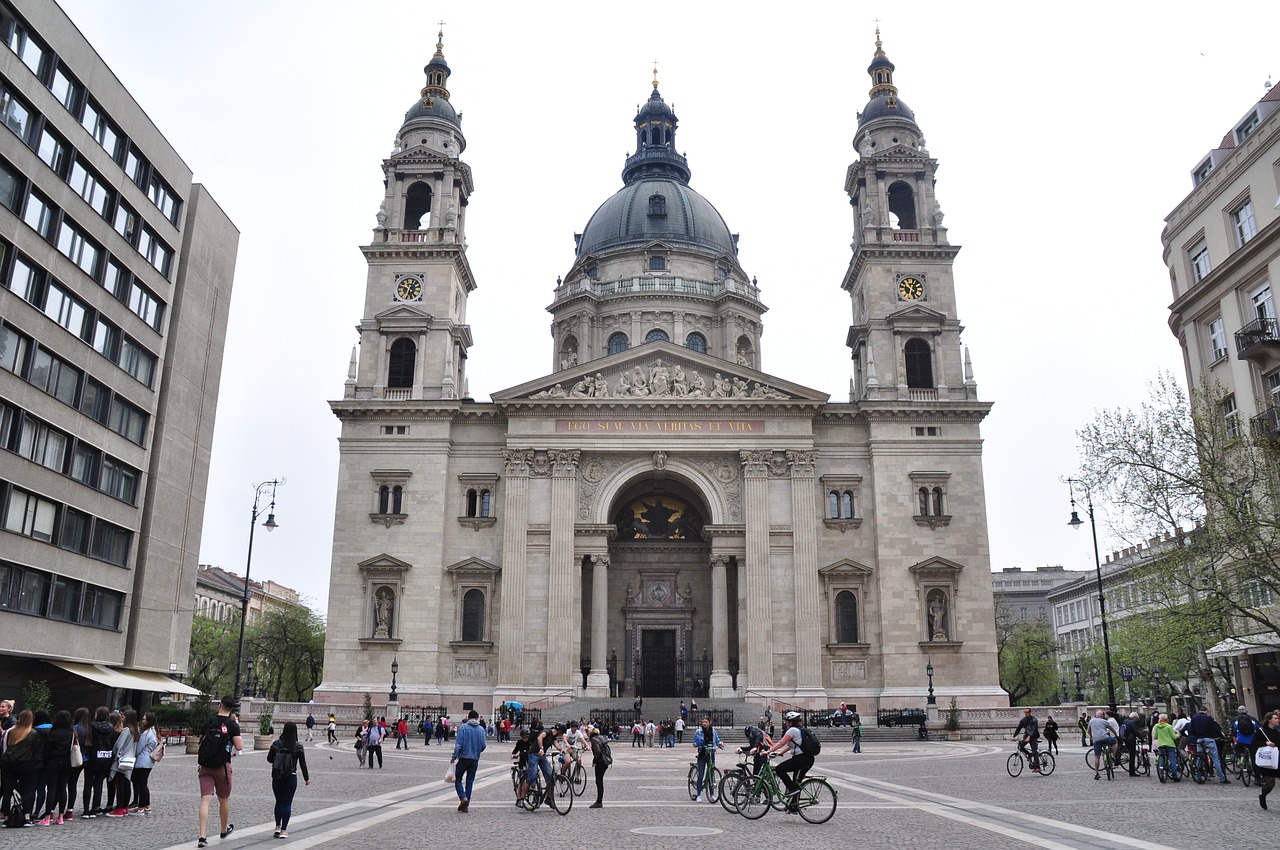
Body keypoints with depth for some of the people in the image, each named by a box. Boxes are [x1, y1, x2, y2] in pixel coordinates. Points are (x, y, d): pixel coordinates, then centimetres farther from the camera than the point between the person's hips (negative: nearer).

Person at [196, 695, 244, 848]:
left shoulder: (209, 722, 2)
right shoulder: (232, 725, -8)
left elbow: (201, 741, 14)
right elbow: (239, 747, -13)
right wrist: (238, 730, 1)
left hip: (205, 767, 2)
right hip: (222, 767, -2)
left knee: (205, 800, -2)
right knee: (224, 800, 16)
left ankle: (202, 837, -13)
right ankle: (224, 830, 35)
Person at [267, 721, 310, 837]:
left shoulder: (276, 743, -6)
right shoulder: (298, 746, -10)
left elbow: (269, 759, 1)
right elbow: (303, 763, -4)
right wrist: (306, 778, 7)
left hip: (276, 777, 2)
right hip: (291, 778, -2)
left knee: (278, 802, 19)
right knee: (287, 803, 5)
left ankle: (278, 827, 19)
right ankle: (284, 830, 5)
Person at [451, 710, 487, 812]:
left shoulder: (463, 727, -6)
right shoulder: (481, 729, 2)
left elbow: (458, 744, -11)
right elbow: (484, 745, 2)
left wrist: (454, 757, -2)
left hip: (463, 758, -3)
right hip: (475, 759, 3)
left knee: (458, 779, 9)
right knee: (469, 782, 10)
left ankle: (463, 797, -12)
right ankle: (466, 805, 9)